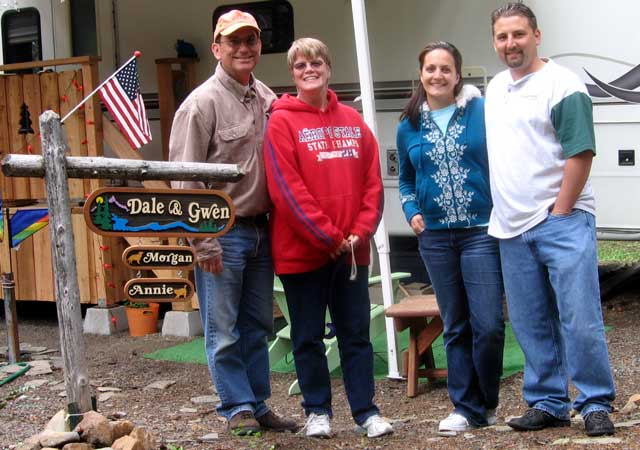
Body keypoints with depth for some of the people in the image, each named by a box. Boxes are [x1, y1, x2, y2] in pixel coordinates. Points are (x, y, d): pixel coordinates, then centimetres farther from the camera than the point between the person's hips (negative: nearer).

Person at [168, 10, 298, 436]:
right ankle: (238, 408, 12)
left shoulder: (267, 100, 9)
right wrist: (203, 242, -14)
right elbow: (185, 180, -11)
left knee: (257, 327, 13)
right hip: (223, 231, -6)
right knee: (224, 332, 1)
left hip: (260, 230, 6)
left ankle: (258, 405, 22)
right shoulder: (203, 103, -9)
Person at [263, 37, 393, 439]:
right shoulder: (282, 123, -5)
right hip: (303, 250, -3)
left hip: (352, 250, 4)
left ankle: (366, 410, 14)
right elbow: (287, 189, -12)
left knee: (357, 334, 8)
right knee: (309, 337, 7)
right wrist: (329, 237, -14)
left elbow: (373, 182, 7)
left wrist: (360, 232, -7)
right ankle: (317, 410, 18)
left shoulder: (352, 121, 9)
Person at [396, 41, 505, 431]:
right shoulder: (409, 126, 9)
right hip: (435, 237, 4)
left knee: (488, 324, -8)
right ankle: (466, 407, 19)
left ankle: (486, 402, 14)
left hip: (481, 231, -4)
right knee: (456, 326, 10)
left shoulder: (481, 111, -4)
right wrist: (412, 212, 4)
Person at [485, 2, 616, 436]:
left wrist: (557, 214, -14)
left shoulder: (562, 85, -8)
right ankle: (547, 403, 20)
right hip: (512, 229, 7)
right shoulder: (495, 88, 16)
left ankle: (596, 404, 4)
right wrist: (500, 212, 16)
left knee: (580, 320, -7)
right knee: (532, 326, 11)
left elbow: (581, 154, -13)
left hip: (561, 222, -7)